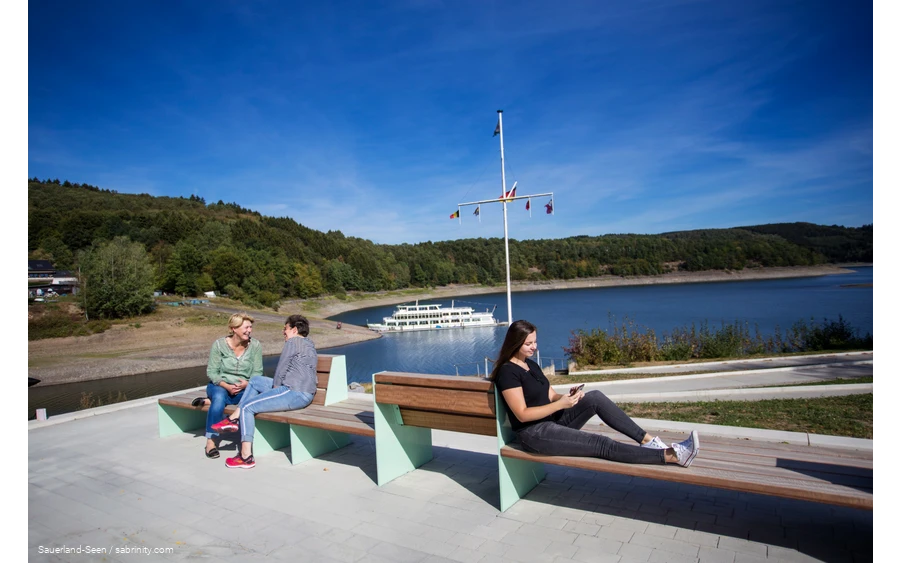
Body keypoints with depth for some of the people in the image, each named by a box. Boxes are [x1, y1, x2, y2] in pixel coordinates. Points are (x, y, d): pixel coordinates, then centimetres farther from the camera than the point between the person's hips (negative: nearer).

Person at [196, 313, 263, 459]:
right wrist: (226, 386, -20)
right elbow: (211, 372, -4)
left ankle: (210, 401, -13)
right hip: (220, 385, -1)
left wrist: (246, 384, -23)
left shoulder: (255, 346, -4)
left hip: (244, 388, 1)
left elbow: (257, 373, -2)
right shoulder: (219, 344, -6)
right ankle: (211, 441, -25)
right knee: (219, 396, -35)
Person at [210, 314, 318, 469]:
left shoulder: (293, 342, -9)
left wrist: (275, 389, 6)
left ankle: (246, 457, -5)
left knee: (247, 406, -7)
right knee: (255, 380, 20)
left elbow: (281, 370, -8)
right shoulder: (309, 344, 19)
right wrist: (276, 388, 15)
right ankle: (234, 419, 19)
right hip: (304, 393, 10)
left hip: (295, 393, -10)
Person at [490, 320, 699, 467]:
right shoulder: (507, 372, -15)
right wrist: (560, 404, -23)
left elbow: (551, 396, 11)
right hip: (535, 433, -8)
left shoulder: (531, 364, 13)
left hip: (553, 421, 8)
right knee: (602, 444, -18)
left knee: (595, 397, -13)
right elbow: (522, 414, -19)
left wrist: (568, 396, -11)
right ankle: (671, 455, -18)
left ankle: (647, 440, -11)